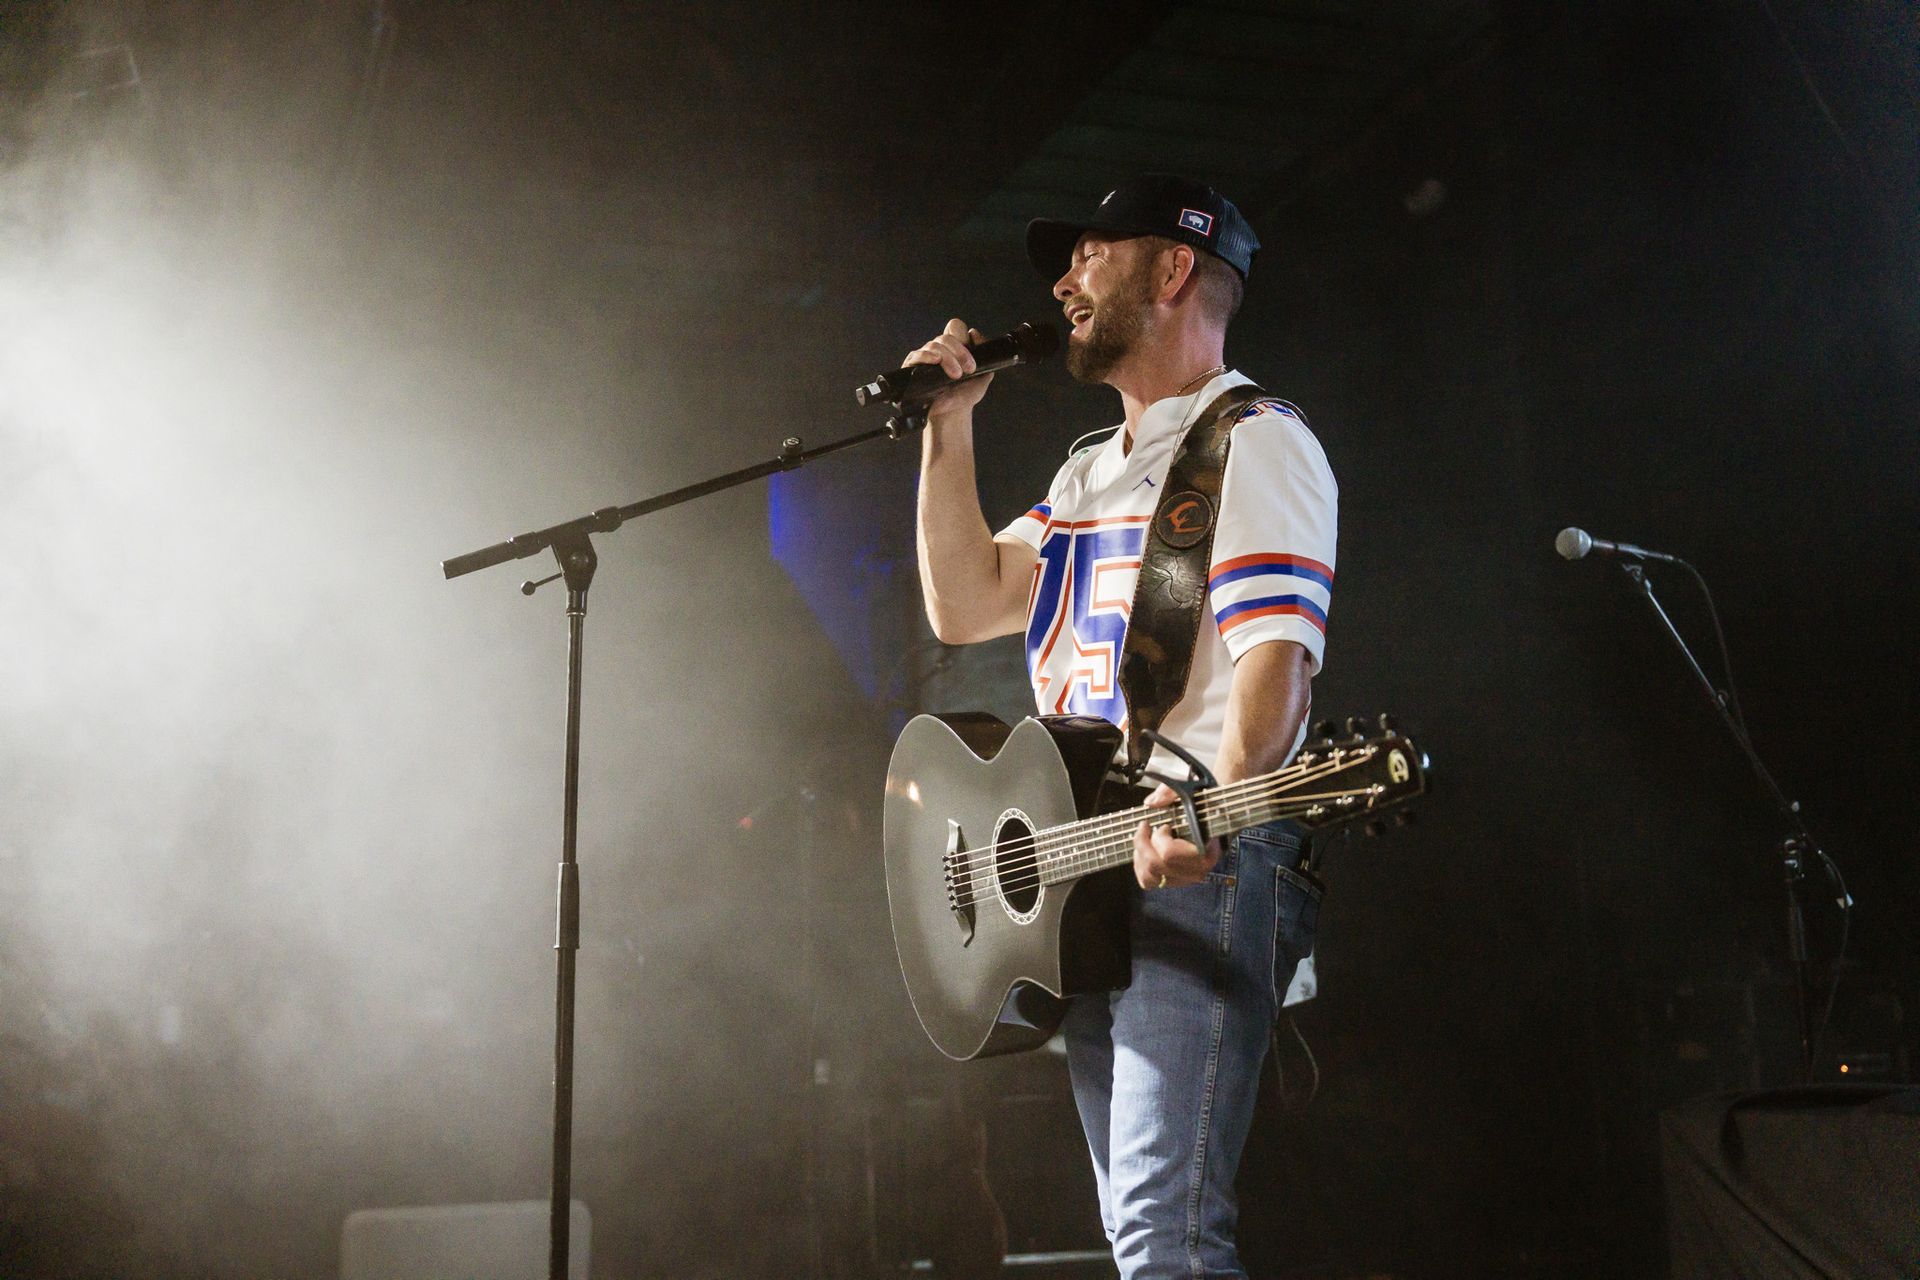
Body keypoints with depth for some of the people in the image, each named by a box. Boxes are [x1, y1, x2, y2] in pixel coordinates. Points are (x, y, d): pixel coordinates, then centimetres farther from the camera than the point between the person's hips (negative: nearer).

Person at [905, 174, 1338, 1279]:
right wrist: (949, 426, 13)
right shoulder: (1090, 472, 24)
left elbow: (1275, 653, -18)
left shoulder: (1255, 443, -4)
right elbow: (964, 606, 15)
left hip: (1199, 868, -9)